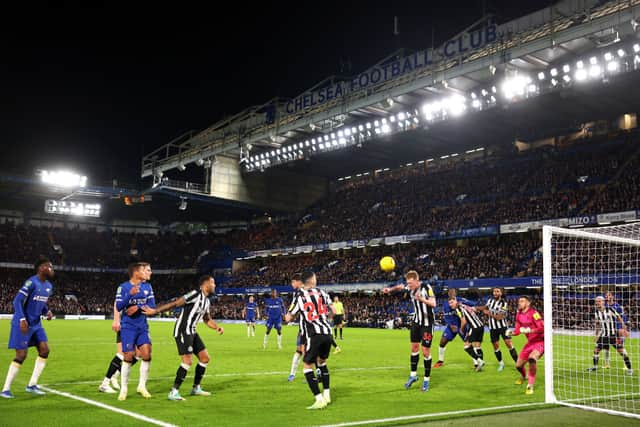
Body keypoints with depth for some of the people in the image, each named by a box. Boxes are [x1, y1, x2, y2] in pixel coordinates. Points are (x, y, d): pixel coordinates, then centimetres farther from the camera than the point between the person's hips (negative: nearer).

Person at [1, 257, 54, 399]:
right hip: (23, 324, -8)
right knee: (21, 355, -7)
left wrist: (47, 311, 1)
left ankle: (32, 385, 7)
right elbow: (17, 301, -20)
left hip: (36, 323, 8)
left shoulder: (48, 286, 8)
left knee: (45, 350, -2)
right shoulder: (31, 282, -17)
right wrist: (22, 319, -29)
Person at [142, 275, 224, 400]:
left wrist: (217, 327, 5)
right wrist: (154, 311, -21)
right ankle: (174, 392, -7)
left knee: (205, 358, 11)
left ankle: (196, 388, 23)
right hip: (183, 331, -10)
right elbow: (175, 303, -19)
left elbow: (207, 320, 24)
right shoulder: (196, 294, -15)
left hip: (191, 332, 10)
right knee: (188, 361, -15)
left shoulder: (207, 301, 14)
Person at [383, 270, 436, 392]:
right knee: (414, 347, 11)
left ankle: (426, 380, 9)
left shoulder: (426, 287, -21)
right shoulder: (410, 288, -5)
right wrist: (390, 289, 3)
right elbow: (400, 286, 17)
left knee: (426, 352, -3)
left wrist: (421, 299, -46)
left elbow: (433, 304, -31)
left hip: (427, 323, -6)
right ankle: (413, 375, 25)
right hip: (416, 321, 6)